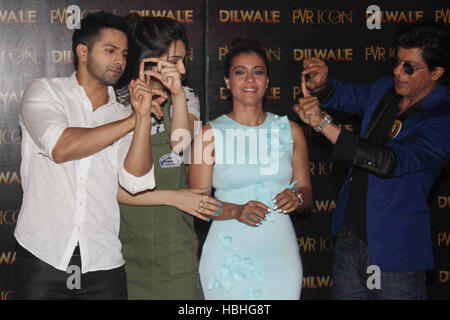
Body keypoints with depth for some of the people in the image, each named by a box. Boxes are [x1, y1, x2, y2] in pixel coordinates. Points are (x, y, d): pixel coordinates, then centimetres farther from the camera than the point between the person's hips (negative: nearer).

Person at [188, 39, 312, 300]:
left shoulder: (290, 130, 7)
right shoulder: (210, 134, -2)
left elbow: (306, 189, 13)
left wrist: (297, 197, -10)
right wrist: (237, 211, -20)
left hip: (280, 253, 2)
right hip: (229, 258, -2)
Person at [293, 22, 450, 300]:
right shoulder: (385, 90, 4)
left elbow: (390, 162, -30)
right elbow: (343, 95, 22)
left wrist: (323, 122, -31)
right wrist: (321, 84, -4)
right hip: (350, 236, 7)